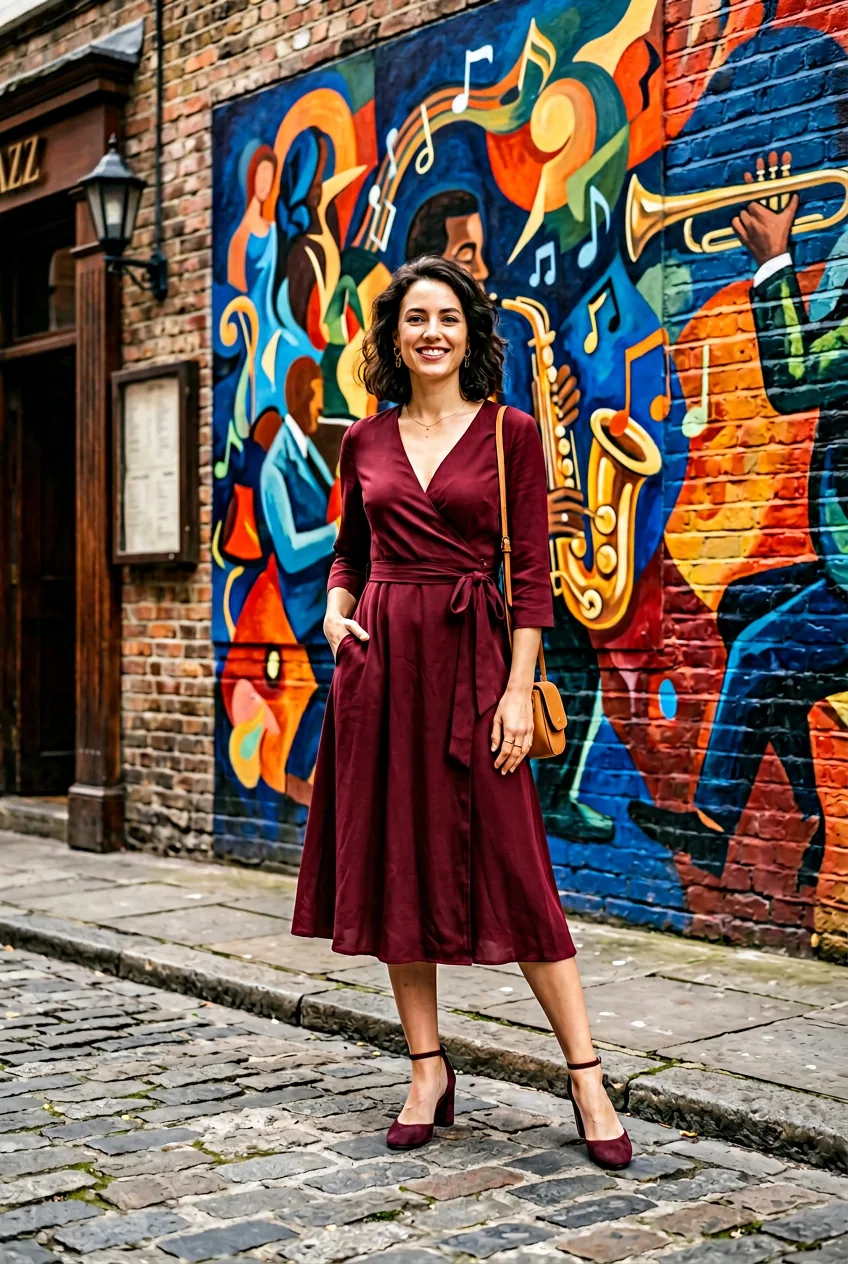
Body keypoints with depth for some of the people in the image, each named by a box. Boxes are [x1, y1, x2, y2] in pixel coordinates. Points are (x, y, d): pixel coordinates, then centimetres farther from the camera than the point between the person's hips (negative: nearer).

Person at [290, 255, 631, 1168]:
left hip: (469, 657, -4)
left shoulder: (509, 434, 0)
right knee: (395, 865, 6)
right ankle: (429, 1073, 19)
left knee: (510, 869, -5)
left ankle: (587, 1079, 6)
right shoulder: (364, 443, 10)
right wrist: (336, 606, 2)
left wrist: (518, 689, -11)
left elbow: (530, 572, -3)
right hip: (380, 660, 4)